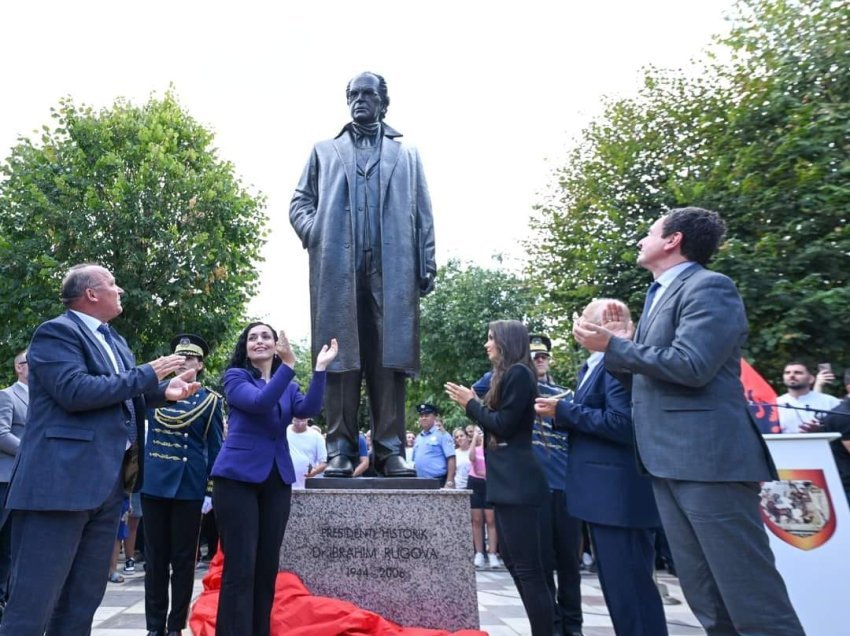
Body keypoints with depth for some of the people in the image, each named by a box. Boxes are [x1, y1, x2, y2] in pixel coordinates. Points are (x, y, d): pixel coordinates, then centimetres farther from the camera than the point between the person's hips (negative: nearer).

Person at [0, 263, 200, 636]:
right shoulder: (56, 332, -7)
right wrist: (148, 374, -15)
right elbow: (75, 391, -21)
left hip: (107, 483, 9)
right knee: (32, 604, -2)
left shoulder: (113, 341, 18)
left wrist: (163, 392, 7)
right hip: (62, 481, -9)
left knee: (84, 600, 16)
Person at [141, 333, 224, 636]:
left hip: (189, 488, -2)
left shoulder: (211, 400, 0)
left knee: (183, 559, 6)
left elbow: (216, 448, 0)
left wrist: (211, 491, -4)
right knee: (155, 559, 10)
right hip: (153, 484, 3)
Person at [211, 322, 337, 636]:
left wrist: (320, 368, -18)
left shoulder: (289, 386, 13)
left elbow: (309, 409, -8)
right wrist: (289, 365, -29)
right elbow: (259, 402, -20)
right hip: (238, 476, -5)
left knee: (267, 566, 10)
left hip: (277, 479, 5)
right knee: (240, 567, -6)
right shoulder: (235, 376, 0)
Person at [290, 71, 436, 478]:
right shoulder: (325, 152, 25)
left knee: (389, 357, -5)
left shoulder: (407, 155, 23)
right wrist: (314, 234, -5)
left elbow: (422, 216, 13)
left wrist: (427, 267, 1)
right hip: (338, 268, 0)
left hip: (392, 270, 0)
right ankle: (341, 449, 0)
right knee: (341, 357, -4)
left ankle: (390, 449, -1)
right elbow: (300, 201, 17)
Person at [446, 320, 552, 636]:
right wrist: (473, 403, 8)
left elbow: (503, 424, -16)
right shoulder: (506, 375, 19)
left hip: (518, 483, -11)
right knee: (513, 561, 14)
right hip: (507, 482, 11)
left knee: (527, 566, -7)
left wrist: (471, 403, -5)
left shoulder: (518, 373, -11)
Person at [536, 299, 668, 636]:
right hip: (606, 494, 10)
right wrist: (560, 412, 1)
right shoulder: (592, 365, 16)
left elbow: (622, 424, -24)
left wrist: (564, 410, -18)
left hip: (620, 495, -10)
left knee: (631, 588, -1)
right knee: (617, 585, 19)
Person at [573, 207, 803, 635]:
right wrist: (624, 341, 9)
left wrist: (613, 345, -12)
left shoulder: (708, 287, -8)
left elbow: (691, 366, -21)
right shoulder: (661, 295, 20)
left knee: (753, 597, -2)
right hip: (670, 461, 9)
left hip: (707, 457, -9)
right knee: (707, 599, 14)